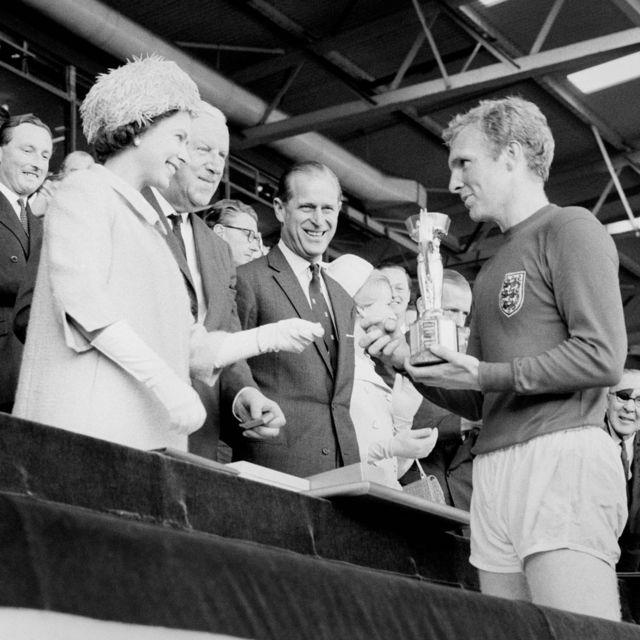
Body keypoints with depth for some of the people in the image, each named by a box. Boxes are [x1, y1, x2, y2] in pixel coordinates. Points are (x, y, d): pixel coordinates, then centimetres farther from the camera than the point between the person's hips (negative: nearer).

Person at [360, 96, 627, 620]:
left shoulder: (570, 228, 2)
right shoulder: (492, 272, 25)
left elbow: (603, 357, -11)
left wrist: (486, 374, -10)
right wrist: (413, 363, 10)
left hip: (562, 455, -7)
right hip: (495, 472, 7)